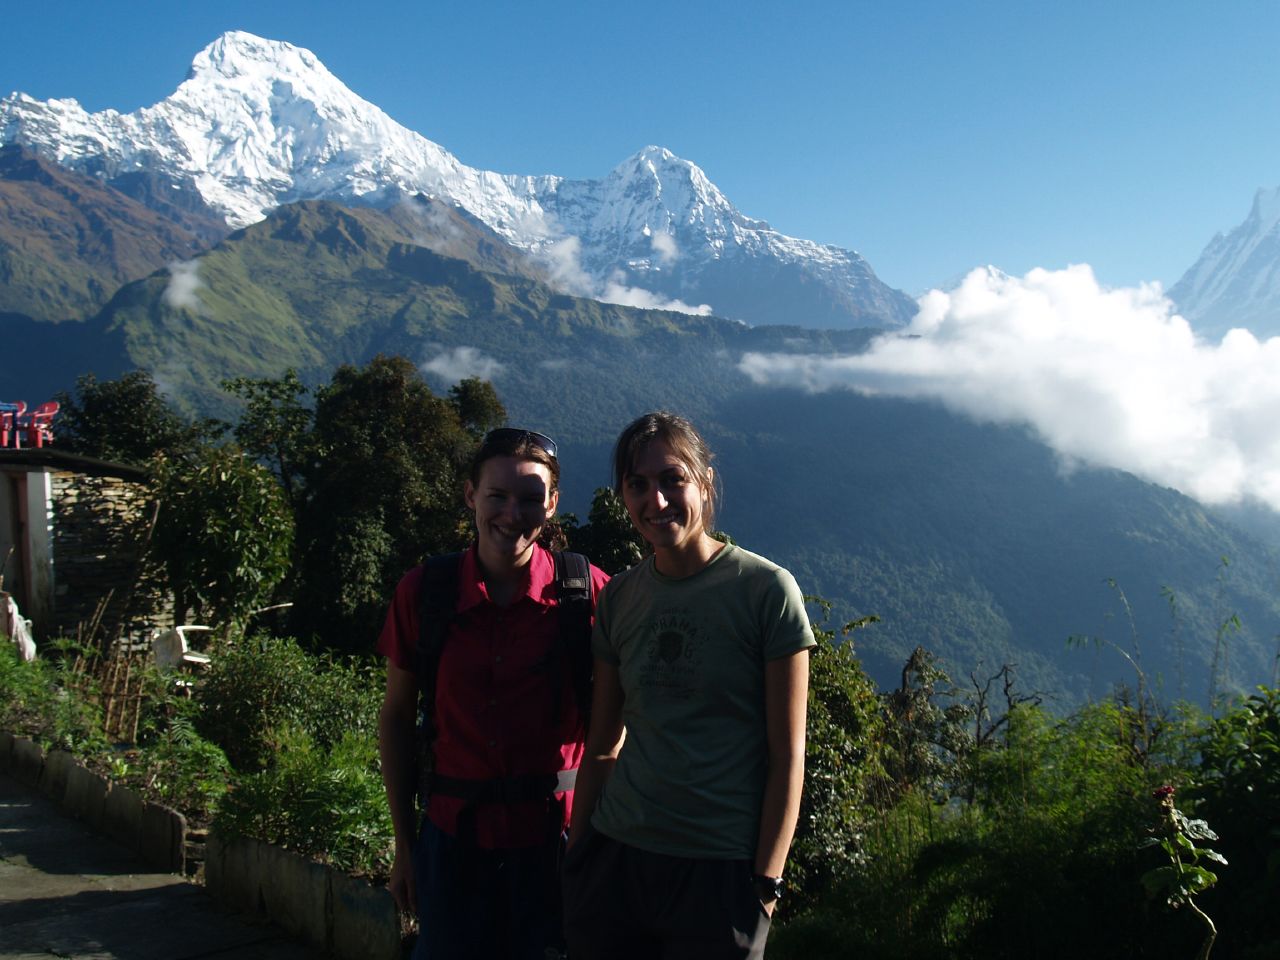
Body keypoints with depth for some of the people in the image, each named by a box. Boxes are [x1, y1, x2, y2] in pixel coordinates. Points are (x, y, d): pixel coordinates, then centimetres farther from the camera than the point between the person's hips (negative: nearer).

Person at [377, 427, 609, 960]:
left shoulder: (586, 592, -8)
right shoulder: (423, 591, -4)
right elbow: (397, 717, 5)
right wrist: (404, 845, 7)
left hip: (554, 836, -1)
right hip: (453, 833, 1)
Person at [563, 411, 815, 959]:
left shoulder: (767, 590, -8)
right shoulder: (619, 598, 5)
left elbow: (787, 755, -8)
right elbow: (603, 745, 11)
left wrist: (765, 882, -10)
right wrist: (576, 854, 8)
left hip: (719, 871, -4)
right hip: (614, 854, 4)